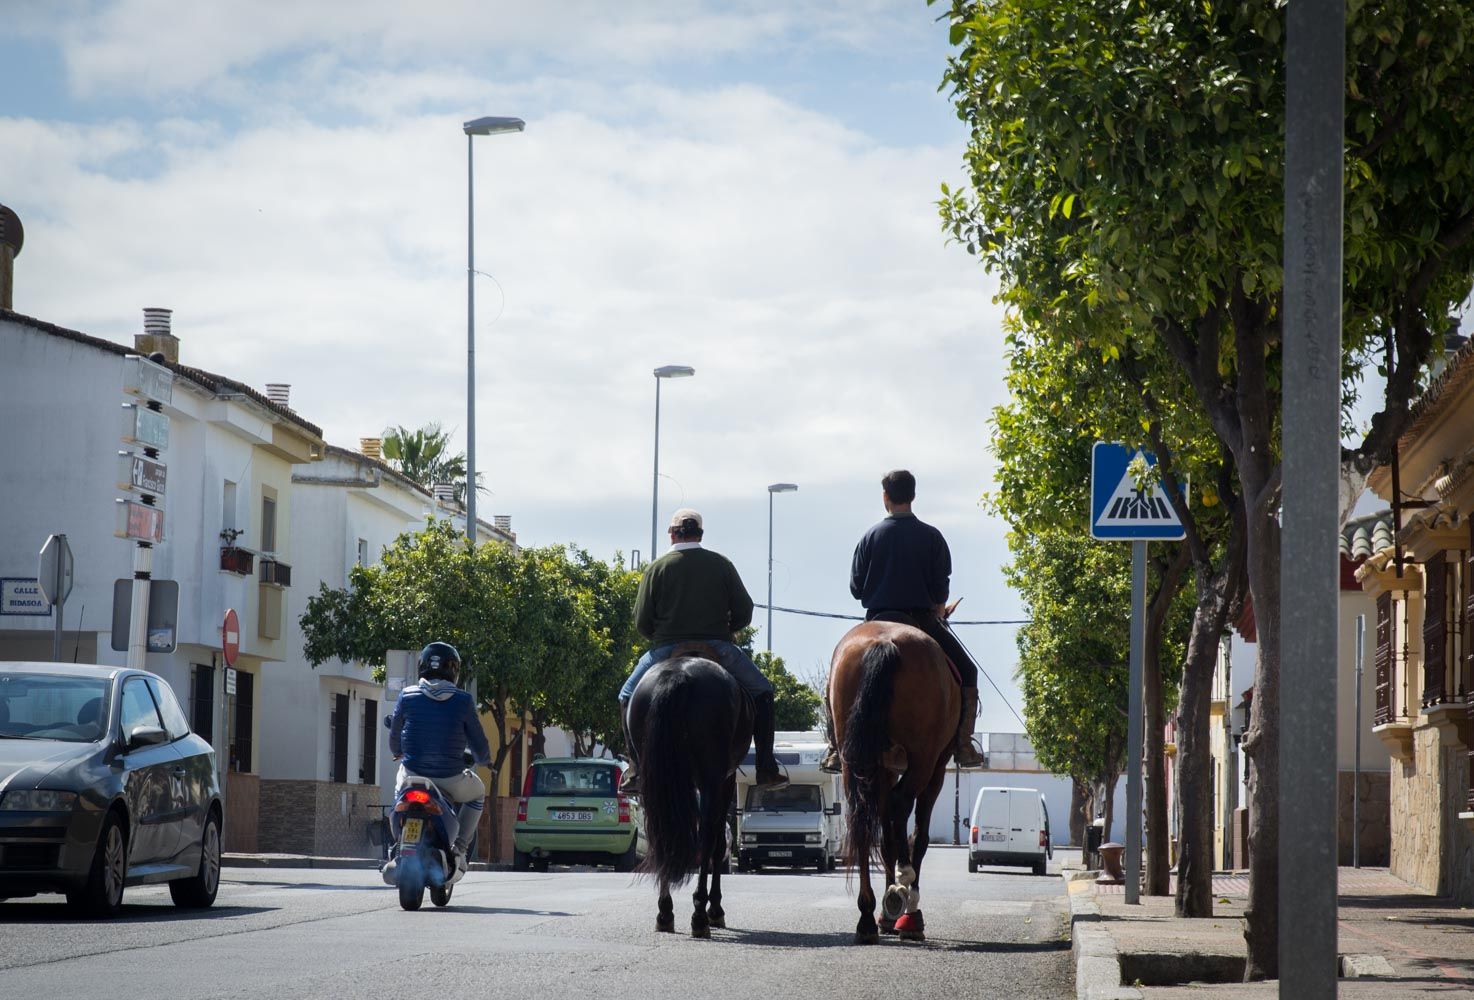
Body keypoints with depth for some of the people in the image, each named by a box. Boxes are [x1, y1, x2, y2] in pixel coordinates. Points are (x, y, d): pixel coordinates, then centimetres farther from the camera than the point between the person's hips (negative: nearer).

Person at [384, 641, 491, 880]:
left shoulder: (407, 696, -1)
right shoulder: (462, 701, -5)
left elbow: (394, 744, 10)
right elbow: (480, 748, 0)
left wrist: (399, 753, 34)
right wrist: (483, 759, 25)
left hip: (413, 773, 1)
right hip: (451, 778, -1)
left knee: (400, 791, 37)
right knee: (477, 793, 31)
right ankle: (458, 849, 16)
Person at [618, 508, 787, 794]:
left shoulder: (657, 567, 0)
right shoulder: (722, 564, 4)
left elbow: (642, 622, -2)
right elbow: (744, 612, 3)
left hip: (667, 649, -1)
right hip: (717, 648, 1)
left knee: (628, 697, 21)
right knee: (761, 691, 21)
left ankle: (636, 772, 8)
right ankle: (766, 768, 12)